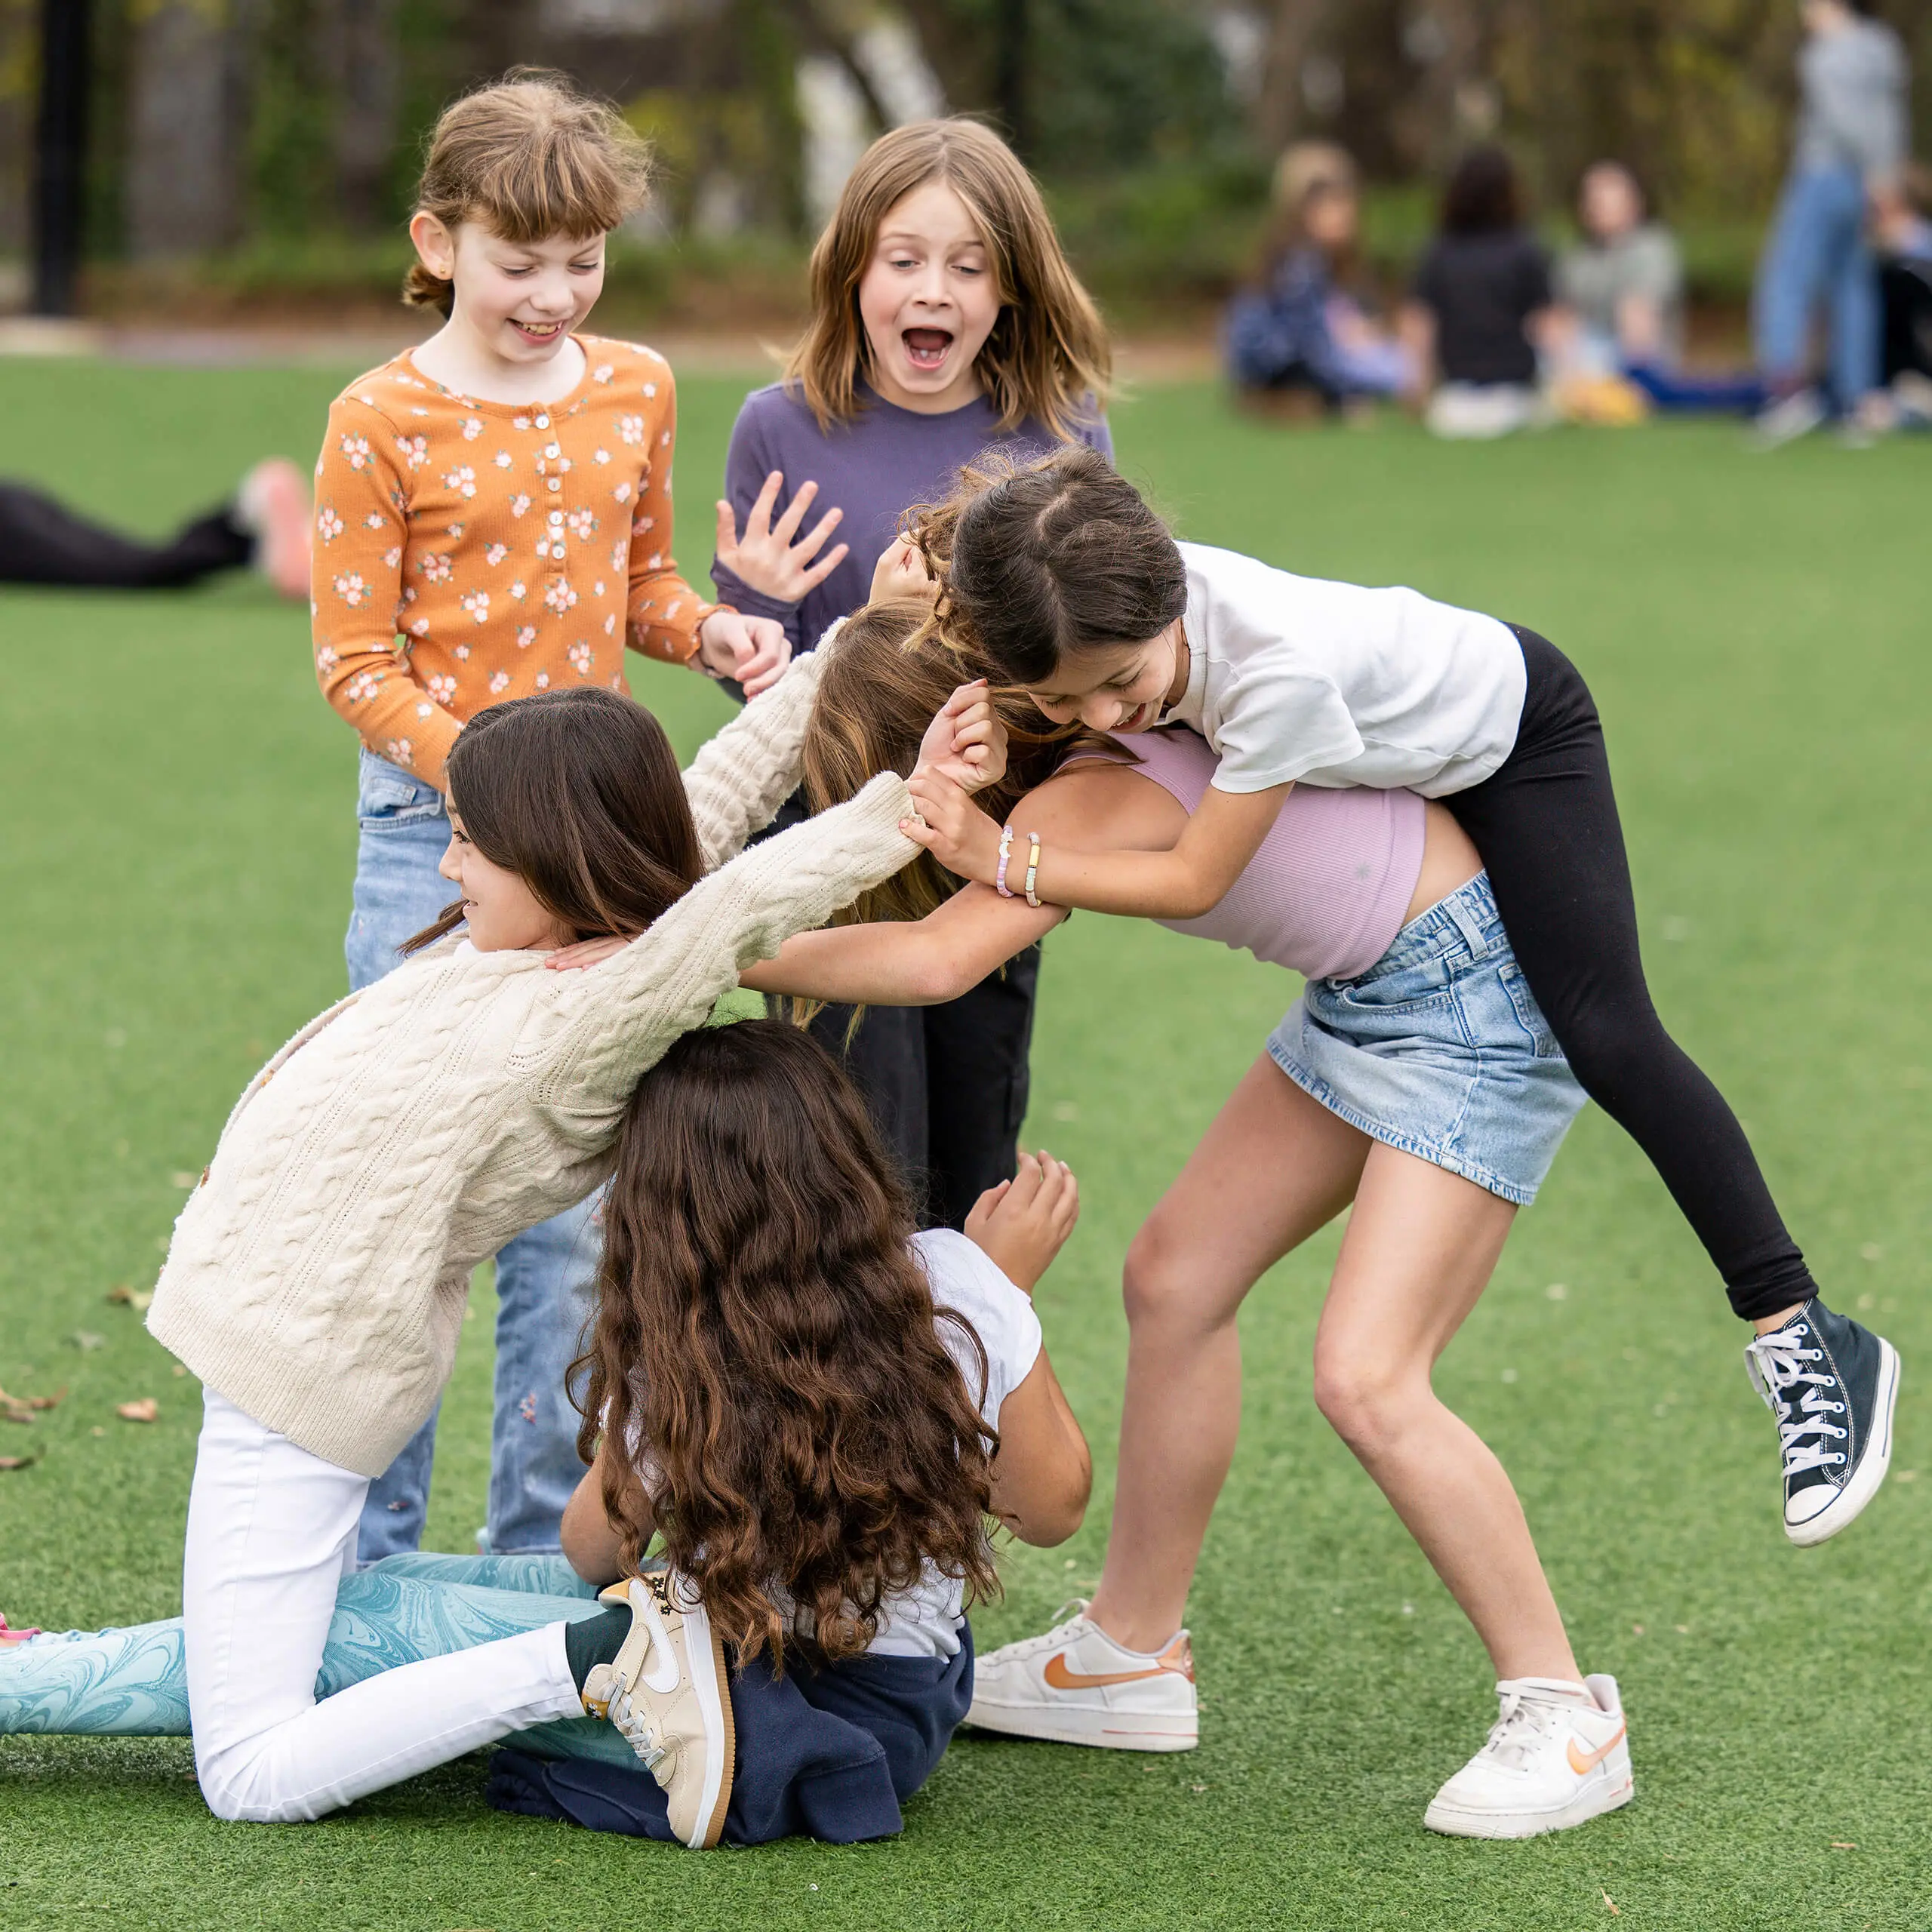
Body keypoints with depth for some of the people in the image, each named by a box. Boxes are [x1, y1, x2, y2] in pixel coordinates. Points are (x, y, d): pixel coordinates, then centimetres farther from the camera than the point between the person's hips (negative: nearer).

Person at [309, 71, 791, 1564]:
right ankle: (368, 1559, 9)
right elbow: (357, 664, -8)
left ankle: (544, 1546, 18)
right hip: (432, 837, -4)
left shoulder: (637, 392, 7)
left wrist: (713, 631, -2)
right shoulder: (380, 422, -8)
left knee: (575, 1214, 8)